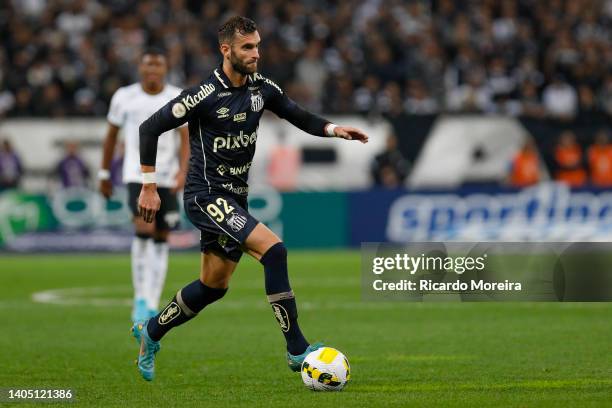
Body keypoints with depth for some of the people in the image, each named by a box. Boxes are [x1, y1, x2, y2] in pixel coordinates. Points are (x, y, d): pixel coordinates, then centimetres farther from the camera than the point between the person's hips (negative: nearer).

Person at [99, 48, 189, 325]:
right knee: (144, 229, -21)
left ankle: (152, 306, 13)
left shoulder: (179, 99, 2)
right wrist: (104, 174, 15)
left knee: (161, 239, 5)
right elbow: (111, 135, 12)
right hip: (137, 174, -2)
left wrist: (182, 170, -17)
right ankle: (140, 299, -12)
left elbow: (185, 138, -2)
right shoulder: (124, 97, 2)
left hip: (167, 177, 2)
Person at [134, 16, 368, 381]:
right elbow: (150, 128, -12)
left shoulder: (262, 88, 2)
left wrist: (333, 129, -8)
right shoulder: (205, 95, -17)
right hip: (206, 197, -8)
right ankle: (297, 350, -20)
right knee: (274, 250, -23)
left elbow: (299, 116, 12)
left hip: (235, 199, 8)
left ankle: (151, 333, 37)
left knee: (213, 287, 16)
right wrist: (149, 188, -11)